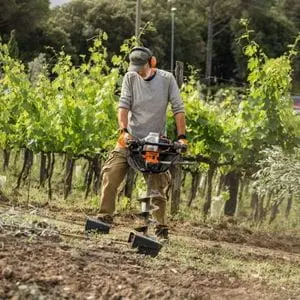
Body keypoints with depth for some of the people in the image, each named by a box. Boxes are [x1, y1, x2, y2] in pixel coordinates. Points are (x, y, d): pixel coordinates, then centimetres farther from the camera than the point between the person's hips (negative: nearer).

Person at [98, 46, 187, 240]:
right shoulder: (131, 78, 0)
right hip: (131, 139, 1)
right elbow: (124, 106, -7)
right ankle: (105, 217, -5)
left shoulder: (167, 79, -2)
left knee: (159, 185, -1)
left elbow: (178, 109, -6)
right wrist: (124, 130, -22)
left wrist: (182, 137, -15)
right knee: (111, 175, -11)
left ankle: (161, 227, 4)